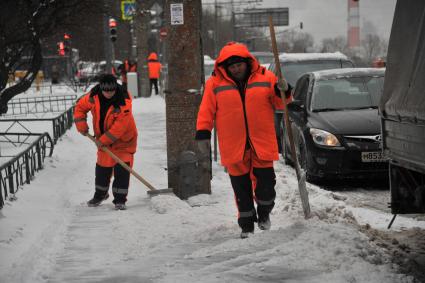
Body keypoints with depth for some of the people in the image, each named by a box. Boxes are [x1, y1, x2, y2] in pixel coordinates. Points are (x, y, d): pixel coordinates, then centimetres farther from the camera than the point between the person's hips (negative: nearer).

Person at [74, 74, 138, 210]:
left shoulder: (124, 101, -28)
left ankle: (120, 199, -4)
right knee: (102, 168, 14)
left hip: (123, 139, -4)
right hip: (103, 139, 4)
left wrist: (103, 140, -27)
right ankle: (100, 194, 34)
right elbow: (80, 106, 4)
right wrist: (82, 125, -8)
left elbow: (120, 125, -30)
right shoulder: (94, 96, -14)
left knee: (122, 168, -11)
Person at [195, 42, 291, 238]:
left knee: (265, 182, 3)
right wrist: (203, 134, -3)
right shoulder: (215, 83, 1)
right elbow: (206, 111, 3)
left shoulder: (266, 77, 1)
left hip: (262, 143, 0)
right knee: (241, 187, 6)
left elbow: (279, 104, 7)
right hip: (233, 146, 0)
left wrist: (282, 91, -13)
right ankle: (246, 224, 19)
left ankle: (264, 214, 30)